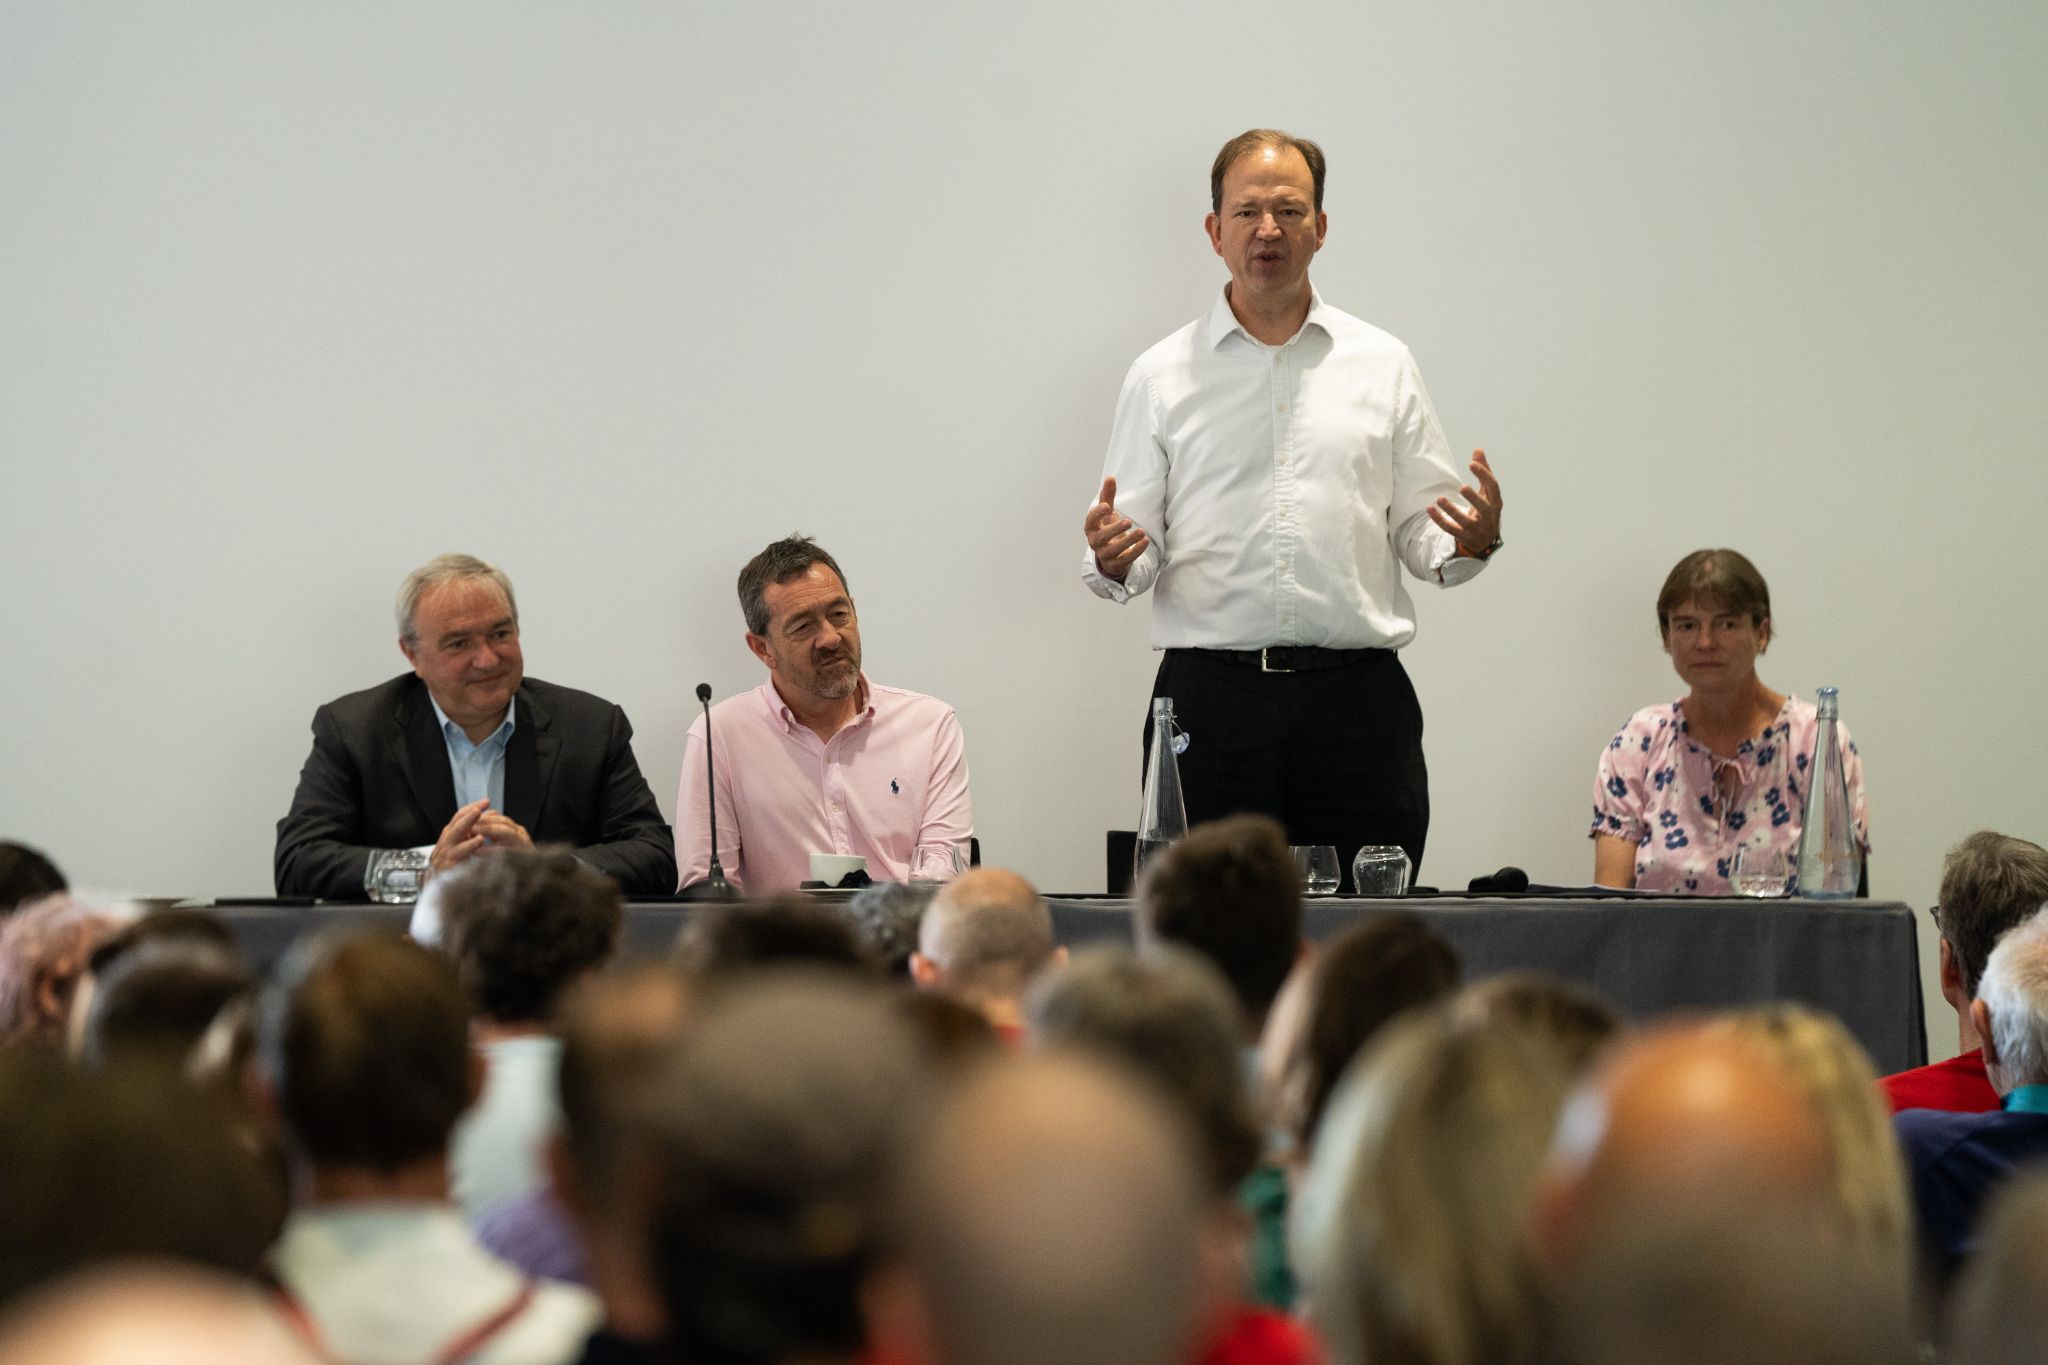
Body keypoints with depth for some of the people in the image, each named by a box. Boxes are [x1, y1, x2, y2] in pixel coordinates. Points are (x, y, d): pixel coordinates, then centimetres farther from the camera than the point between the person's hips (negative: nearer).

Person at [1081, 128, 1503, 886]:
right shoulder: (1162, 376, 10)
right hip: (1210, 693, -1)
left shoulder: (1382, 365, 12)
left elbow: (1423, 534, 11)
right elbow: (1134, 557, 8)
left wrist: (1472, 542, -10)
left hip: (1358, 700, 1)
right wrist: (1112, 560, -14)